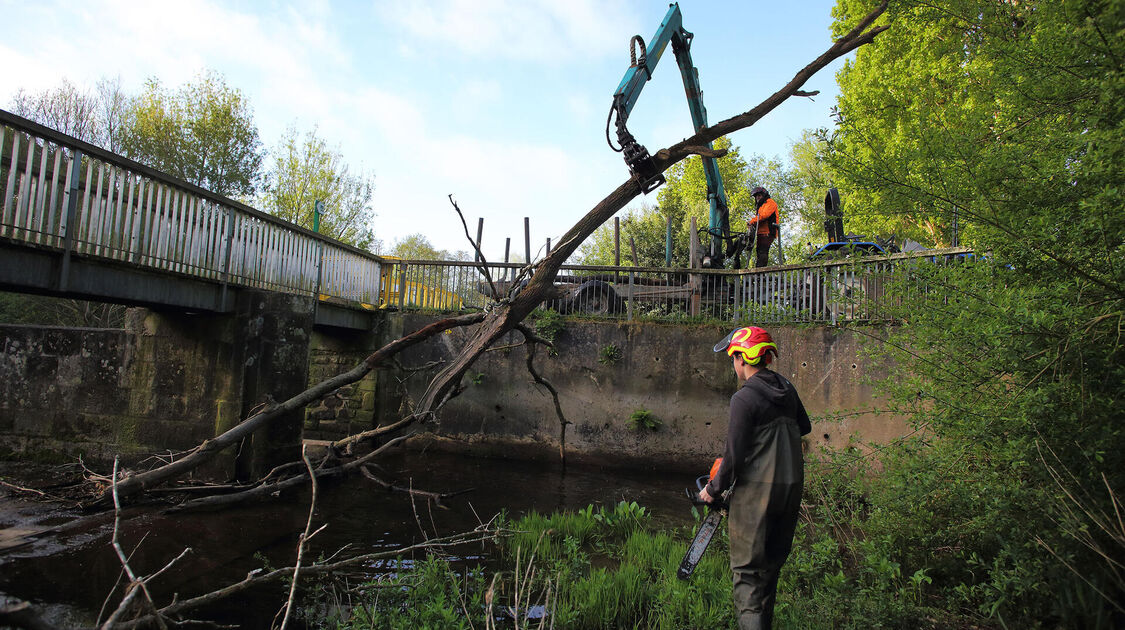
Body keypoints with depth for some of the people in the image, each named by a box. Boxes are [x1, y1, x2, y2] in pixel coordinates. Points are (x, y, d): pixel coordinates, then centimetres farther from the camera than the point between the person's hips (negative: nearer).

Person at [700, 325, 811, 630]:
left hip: (757, 490, -7)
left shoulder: (745, 397, -17)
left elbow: (734, 455, -17)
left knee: (747, 570, 1)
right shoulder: (787, 388, 5)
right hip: (791, 486, 7)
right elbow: (803, 427, 22)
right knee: (771, 564, 19)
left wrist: (713, 489, -4)